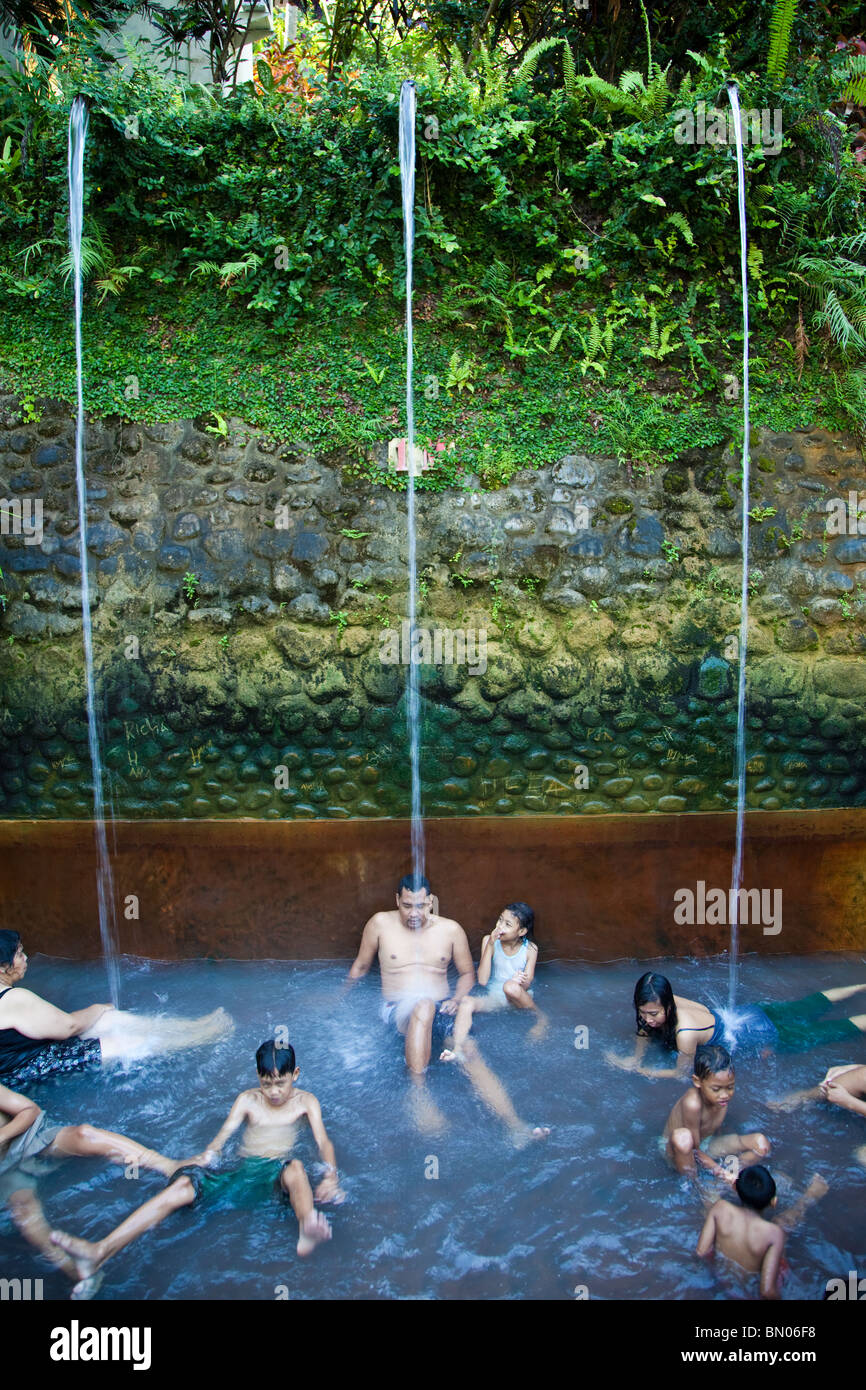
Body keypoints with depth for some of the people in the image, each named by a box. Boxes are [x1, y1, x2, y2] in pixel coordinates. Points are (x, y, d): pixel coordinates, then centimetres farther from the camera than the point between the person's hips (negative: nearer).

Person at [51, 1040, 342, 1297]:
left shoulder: (305, 1101, 12)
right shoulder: (248, 1100, 17)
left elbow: (324, 1142, 0)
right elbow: (223, 1136, 7)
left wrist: (331, 1177, -21)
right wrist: (206, 1156, -16)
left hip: (279, 1171, -3)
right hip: (242, 1170, 3)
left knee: (296, 1168, -40)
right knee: (181, 1186, -22)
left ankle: (308, 1230, -75)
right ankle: (100, 1251, -34)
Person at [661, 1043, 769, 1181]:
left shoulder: (726, 1094, -16)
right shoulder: (692, 1104, -34)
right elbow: (694, 1150, -24)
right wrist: (720, 1171, -28)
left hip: (706, 1144, 6)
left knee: (762, 1143, -11)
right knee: (682, 1136, -43)